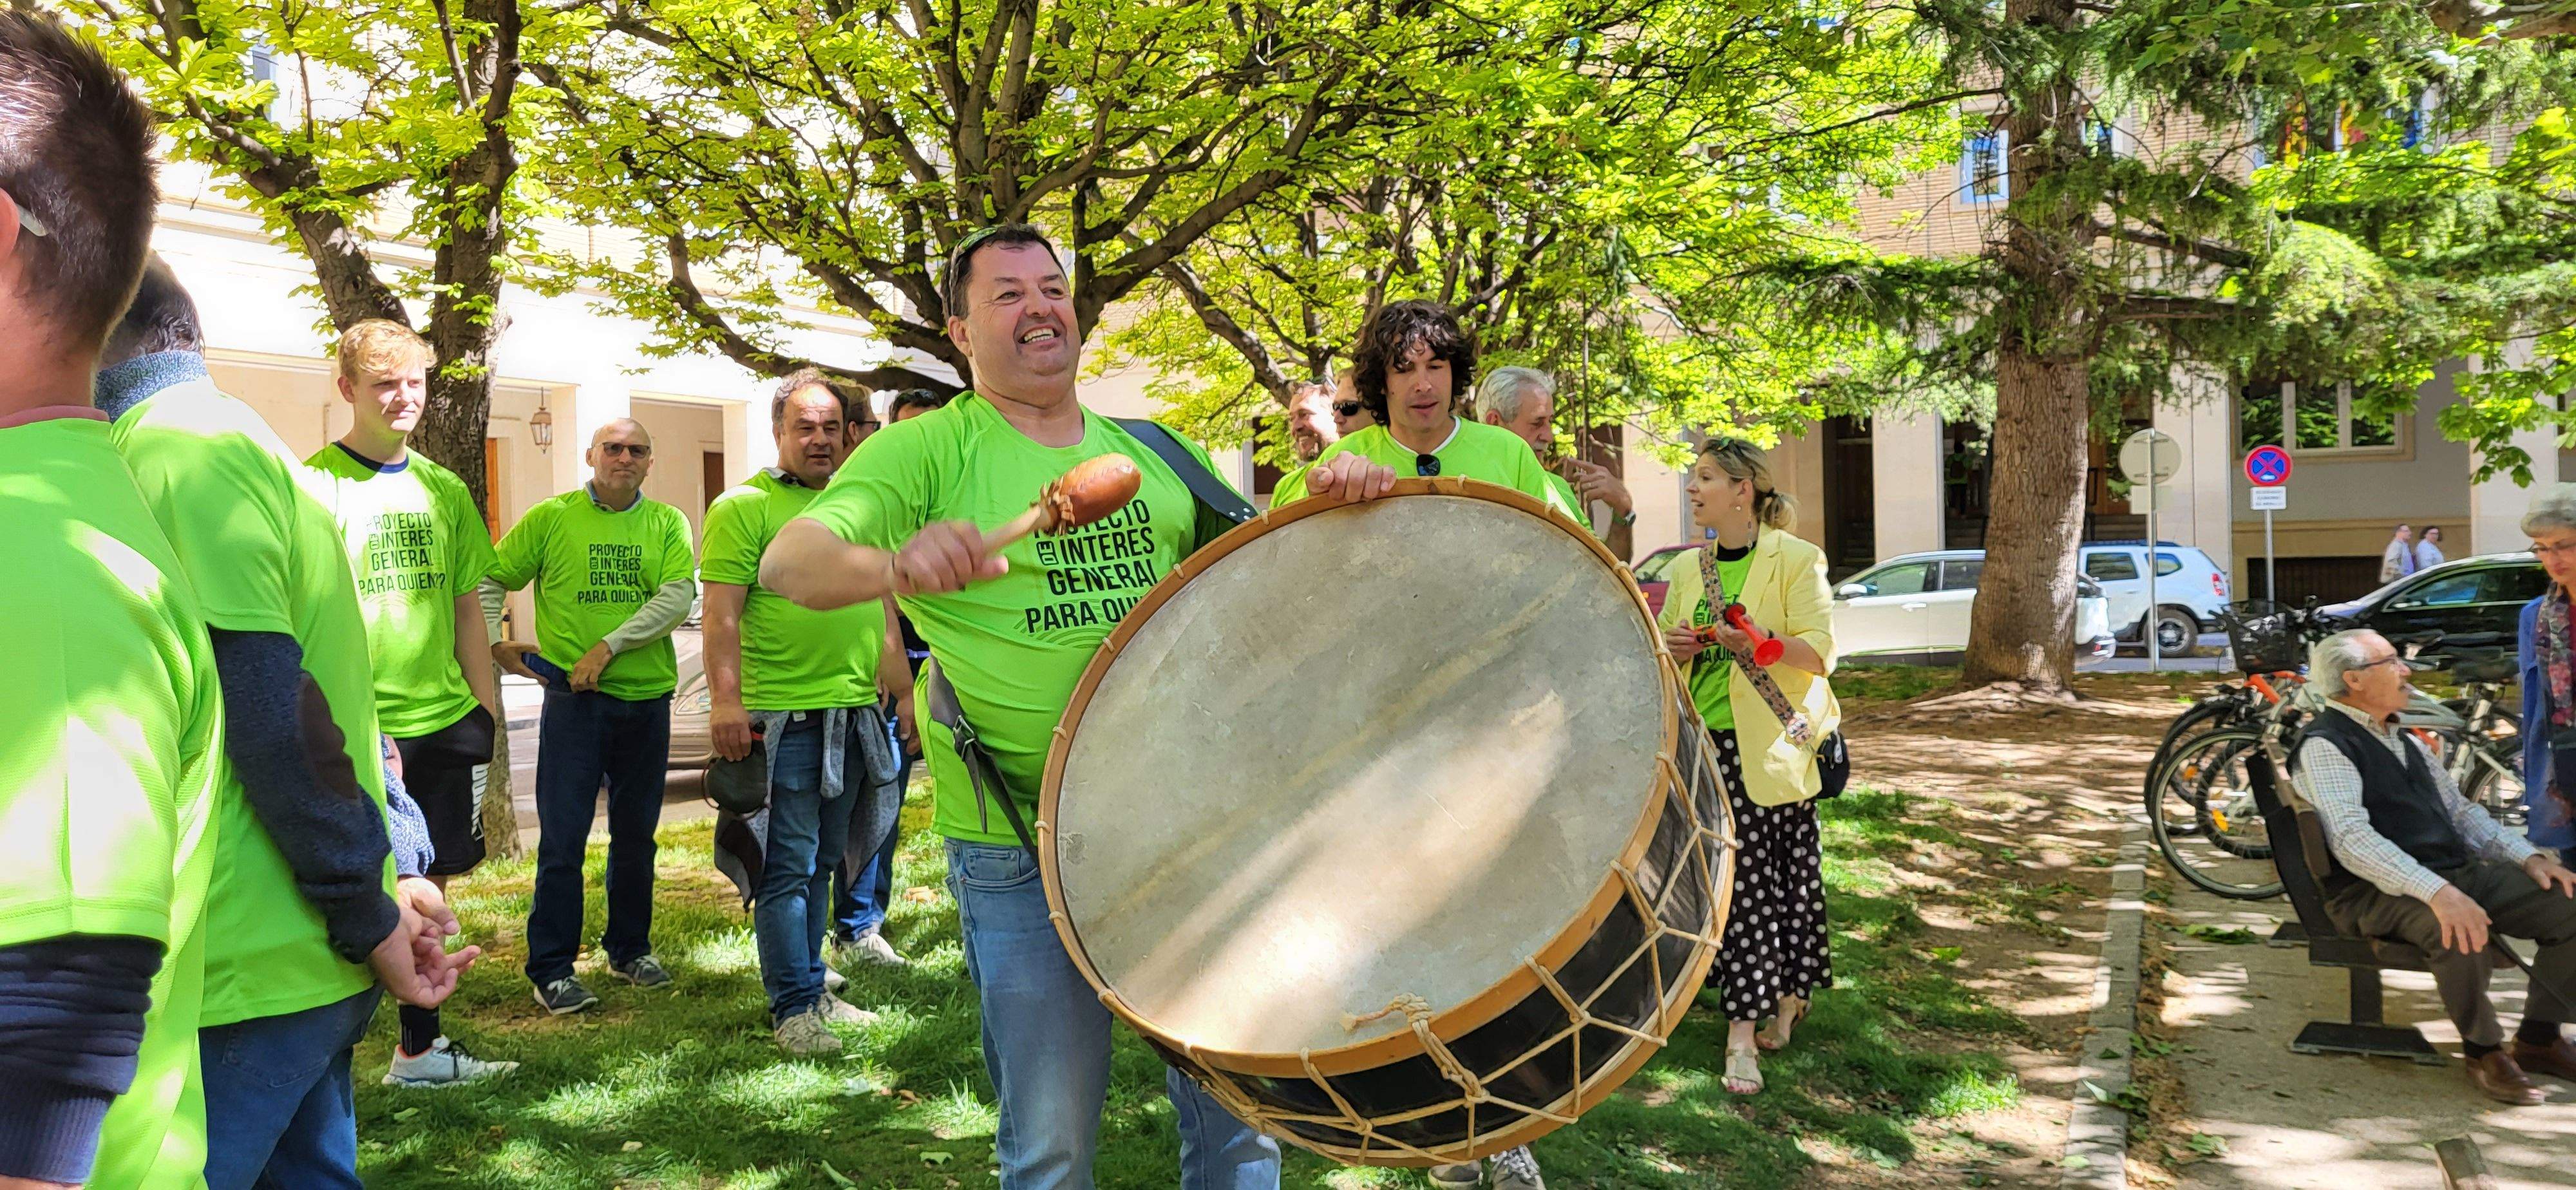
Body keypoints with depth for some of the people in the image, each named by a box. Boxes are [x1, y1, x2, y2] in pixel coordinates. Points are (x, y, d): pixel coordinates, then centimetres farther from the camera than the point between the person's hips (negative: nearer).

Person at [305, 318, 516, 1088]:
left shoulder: (444, 490, 12)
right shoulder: (316, 484, -6)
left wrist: (486, 710, 11)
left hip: (446, 721, 6)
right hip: (362, 729, -6)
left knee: (428, 884, 14)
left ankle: (418, 1051, 26)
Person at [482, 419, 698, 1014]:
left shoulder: (666, 523, 4)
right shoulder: (550, 517, 2)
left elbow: (679, 598, -9)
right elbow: (489, 580, 8)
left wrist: (608, 646, -16)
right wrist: (494, 643, -4)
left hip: (647, 697, 2)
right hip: (573, 698, -2)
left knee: (636, 834, 13)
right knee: (563, 838, -2)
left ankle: (630, 948, 28)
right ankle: (551, 970, 8)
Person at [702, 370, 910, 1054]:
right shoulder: (744, 507, -4)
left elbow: (880, 609, 22)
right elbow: (722, 614, -12)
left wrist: (905, 689, 19)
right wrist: (726, 702, -20)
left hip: (853, 713, 6)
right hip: (781, 718, -6)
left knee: (823, 864, 14)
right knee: (788, 868, -2)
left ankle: (812, 990, 24)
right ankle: (794, 1009, 6)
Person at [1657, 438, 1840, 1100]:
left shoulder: (1796, 560, -4)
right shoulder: (1688, 568, 13)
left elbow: (1821, 651, -9)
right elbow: (1669, 642, 22)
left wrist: (1763, 641, -25)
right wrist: (1675, 648, -1)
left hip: (1772, 744, -4)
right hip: (1707, 744, 4)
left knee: (1784, 874, 1)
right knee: (1733, 877, 3)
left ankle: (1791, 991, 22)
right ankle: (1745, 1030, 11)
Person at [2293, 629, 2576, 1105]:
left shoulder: (2406, 742, 20)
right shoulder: (2325, 745, -10)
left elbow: (2460, 811, 23)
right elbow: (2351, 838, -23)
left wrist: (2528, 856, 5)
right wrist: (2437, 893, -33)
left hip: (2461, 870, 9)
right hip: (2378, 890, -9)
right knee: (2461, 933, -36)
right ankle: (2484, 1052, -13)